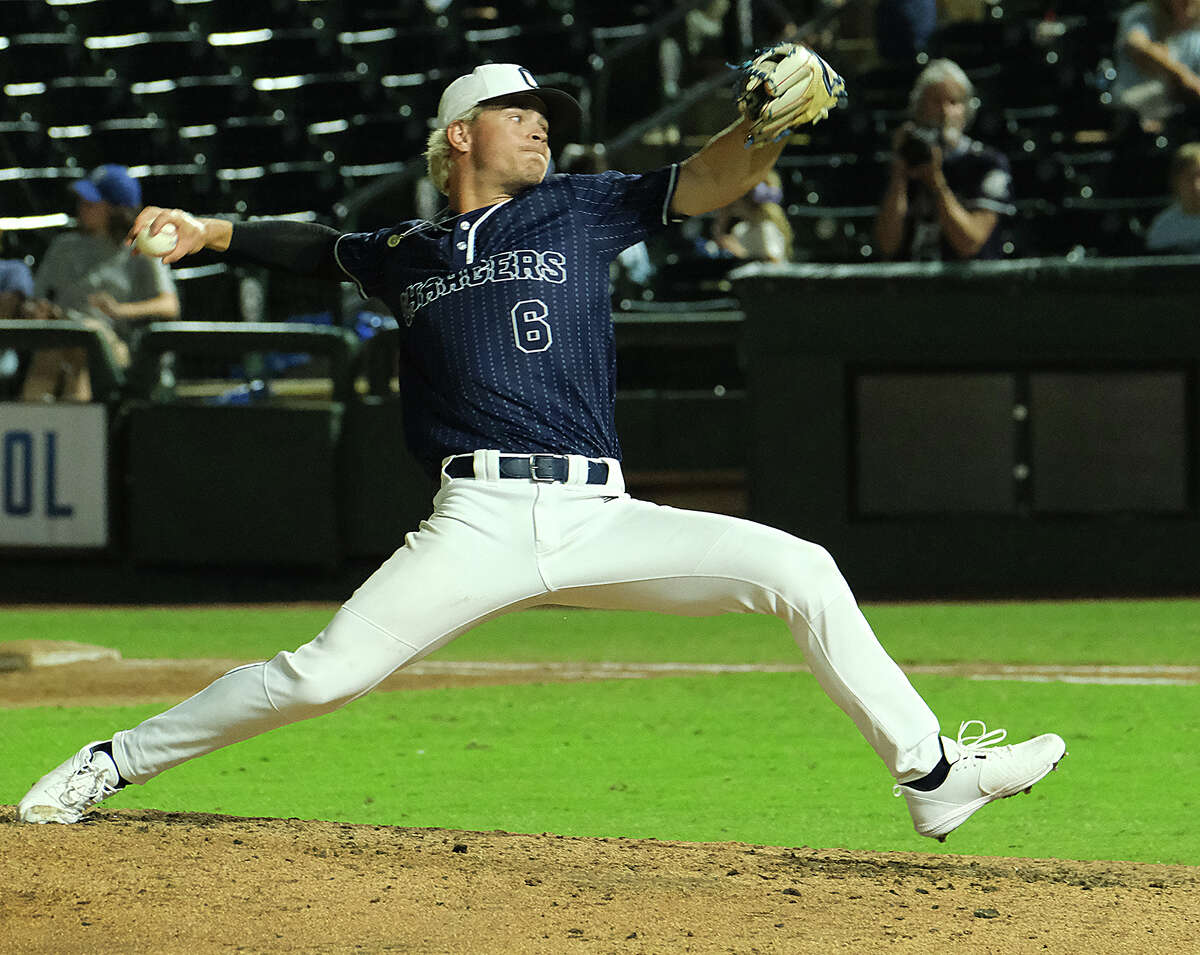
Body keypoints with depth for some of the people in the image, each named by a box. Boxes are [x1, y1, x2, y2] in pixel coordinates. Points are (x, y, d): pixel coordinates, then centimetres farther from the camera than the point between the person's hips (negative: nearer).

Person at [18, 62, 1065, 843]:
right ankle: (115, 763, 6)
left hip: (601, 523, 1)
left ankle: (929, 770, -2)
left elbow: (706, 182, 3)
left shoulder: (578, 207, 15)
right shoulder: (406, 254, 17)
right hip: (478, 525, -1)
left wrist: (769, 122, -16)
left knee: (800, 570, -11)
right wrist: (206, 230, 23)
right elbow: (315, 247, 35)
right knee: (323, 674, -12)